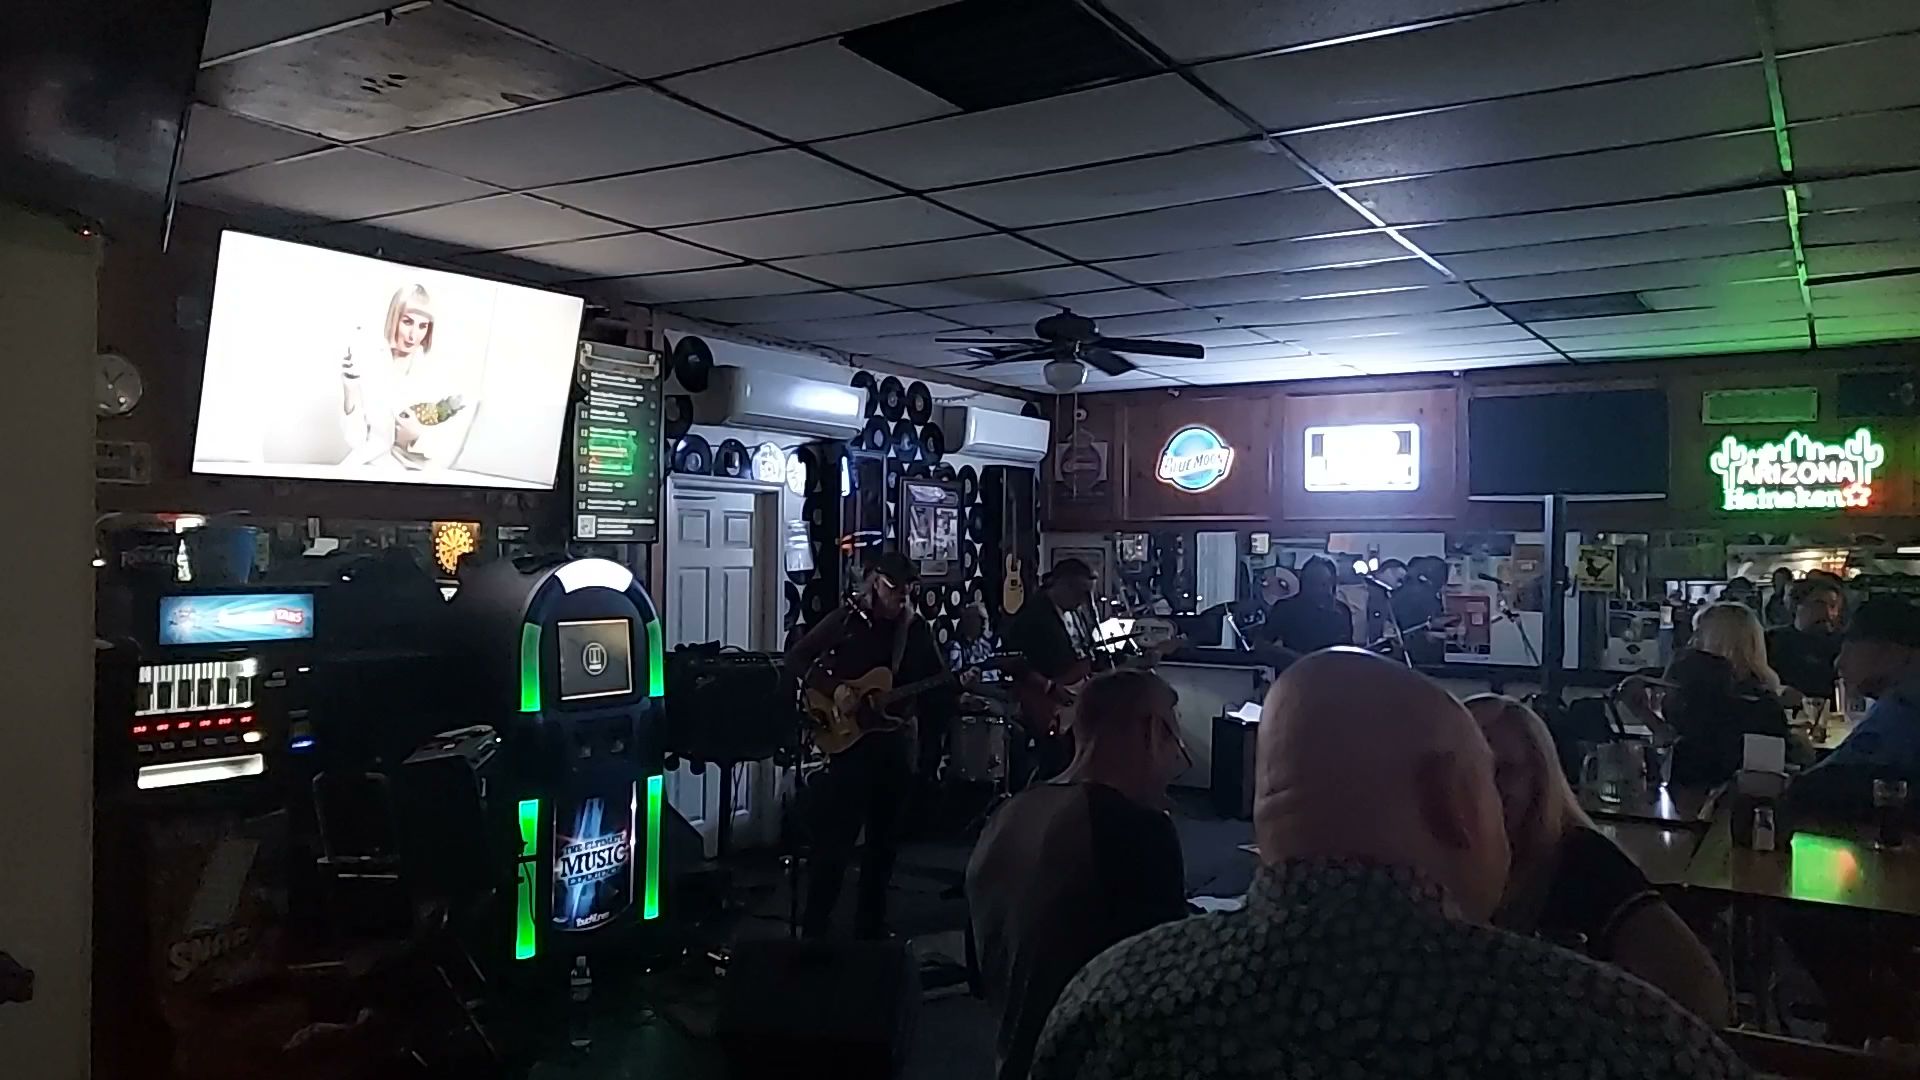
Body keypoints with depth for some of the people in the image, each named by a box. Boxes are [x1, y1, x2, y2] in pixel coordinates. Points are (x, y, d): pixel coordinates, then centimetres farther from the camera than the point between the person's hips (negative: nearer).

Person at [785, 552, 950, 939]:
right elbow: (796, 658, -2)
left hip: (895, 743, 4)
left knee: (885, 839, 11)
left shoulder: (915, 629, 6)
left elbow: (936, 686, 7)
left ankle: (871, 924, 24)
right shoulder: (846, 620, -3)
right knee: (834, 838, -5)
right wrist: (832, 692, -14)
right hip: (847, 739, -4)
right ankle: (814, 927, 4)